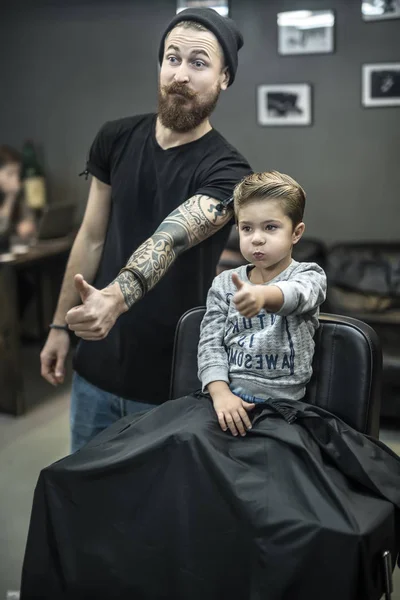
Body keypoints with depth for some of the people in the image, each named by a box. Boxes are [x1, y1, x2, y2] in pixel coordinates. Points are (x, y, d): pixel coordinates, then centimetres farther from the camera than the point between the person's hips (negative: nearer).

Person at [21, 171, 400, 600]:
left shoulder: (309, 276, 4)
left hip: (279, 409, -3)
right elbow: (210, 344, 6)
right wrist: (220, 392, -13)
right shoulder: (224, 283, 15)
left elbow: (296, 294, -21)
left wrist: (264, 295, -44)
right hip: (220, 399, 3)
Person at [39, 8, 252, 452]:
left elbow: (169, 238, -34)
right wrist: (60, 324, 7)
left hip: (170, 381, -4)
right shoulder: (116, 139, 0)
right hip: (96, 365, 5)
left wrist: (116, 297, -52)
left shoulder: (226, 172, -16)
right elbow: (92, 236, 6)